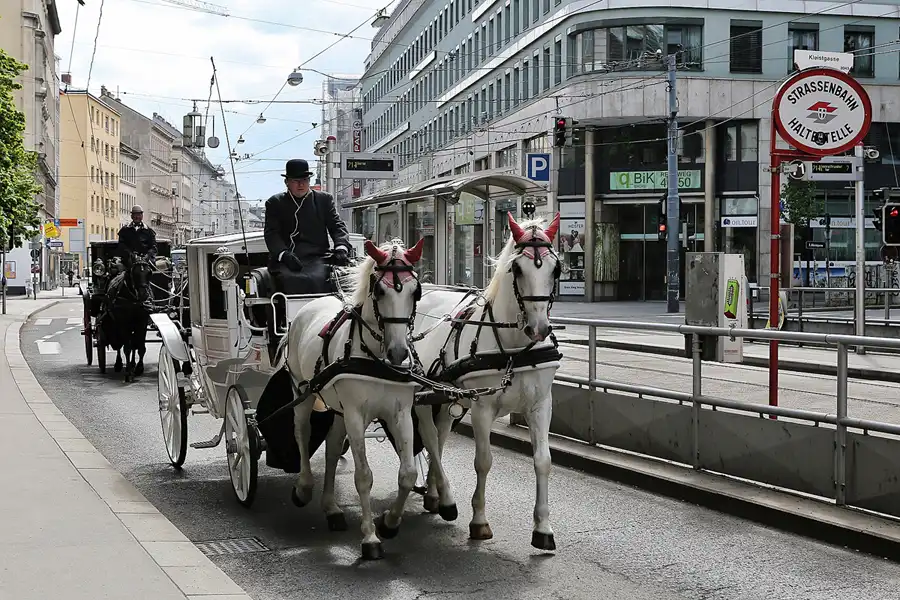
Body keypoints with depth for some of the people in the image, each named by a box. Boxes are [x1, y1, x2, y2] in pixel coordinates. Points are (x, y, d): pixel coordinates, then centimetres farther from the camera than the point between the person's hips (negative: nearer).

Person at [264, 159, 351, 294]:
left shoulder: (324, 200, 21)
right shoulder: (275, 203, 17)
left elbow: (337, 226, 14)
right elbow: (271, 233, 6)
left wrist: (341, 247, -9)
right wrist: (284, 254, -14)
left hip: (317, 257, 1)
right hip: (285, 261, -1)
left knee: (316, 278, -34)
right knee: (290, 281, -34)